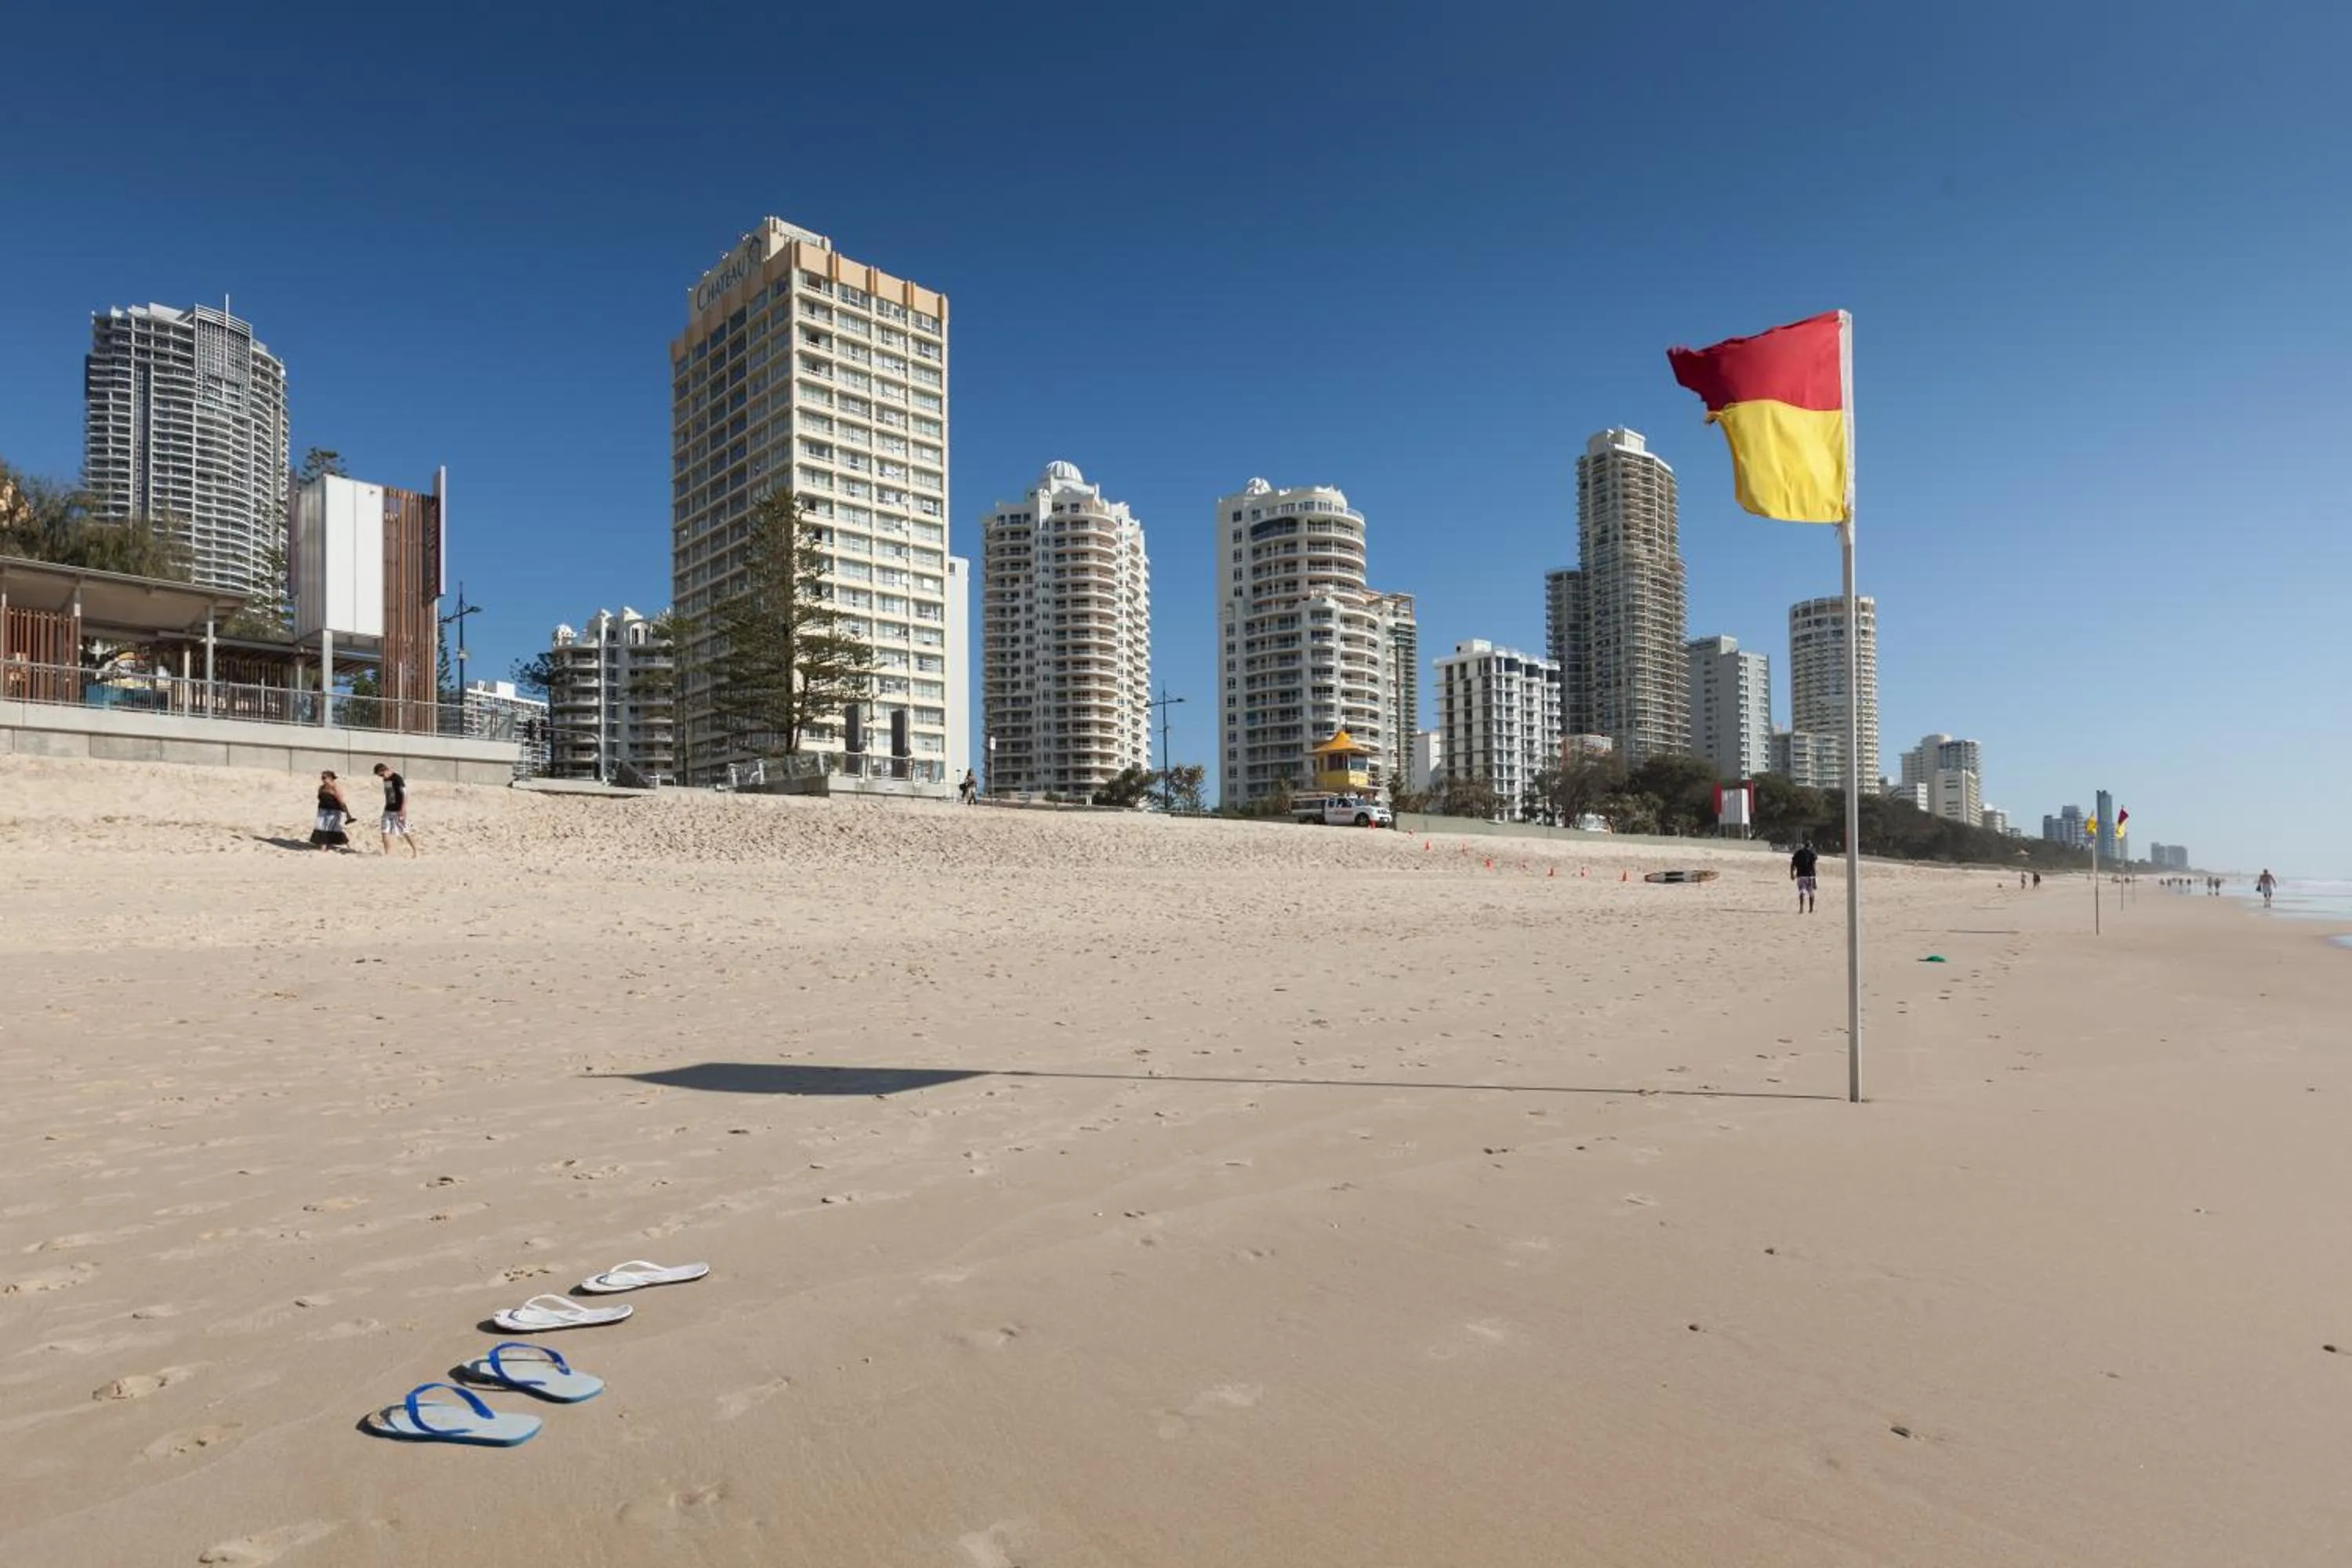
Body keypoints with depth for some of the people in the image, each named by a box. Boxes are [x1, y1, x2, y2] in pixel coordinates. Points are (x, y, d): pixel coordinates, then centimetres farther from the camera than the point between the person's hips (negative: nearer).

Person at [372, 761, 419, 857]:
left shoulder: (397, 779, -14)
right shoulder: (385, 780, 10)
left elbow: (405, 794, -17)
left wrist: (403, 810, -21)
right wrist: (386, 807, 20)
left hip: (398, 810, -8)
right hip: (388, 810, 8)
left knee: (404, 833, -1)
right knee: (385, 832, 0)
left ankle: (415, 851, 12)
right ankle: (388, 855, 2)